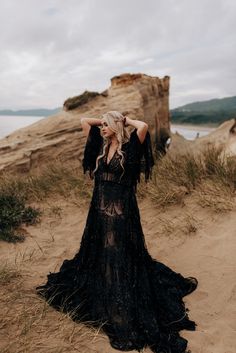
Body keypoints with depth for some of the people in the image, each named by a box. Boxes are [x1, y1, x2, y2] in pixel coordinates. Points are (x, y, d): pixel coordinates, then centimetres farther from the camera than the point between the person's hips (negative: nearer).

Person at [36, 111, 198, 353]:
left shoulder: (129, 147, -9)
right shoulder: (101, 146, 7)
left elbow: (144, 126, -26)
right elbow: (84, 121, 12)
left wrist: (126, 120, -9)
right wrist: (104, 121, 11)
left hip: (122, 210, -6)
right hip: (100, 209, 7)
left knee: (123, 257, 1)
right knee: (98, 253, 21)